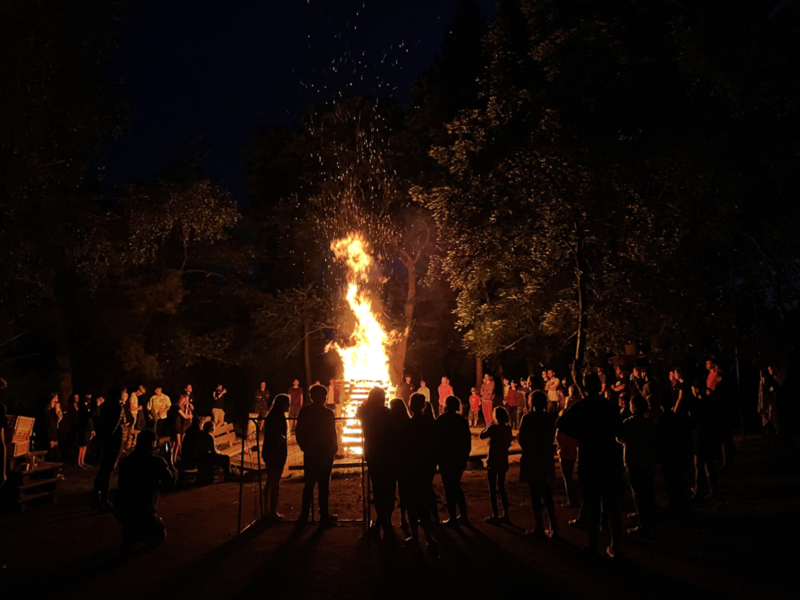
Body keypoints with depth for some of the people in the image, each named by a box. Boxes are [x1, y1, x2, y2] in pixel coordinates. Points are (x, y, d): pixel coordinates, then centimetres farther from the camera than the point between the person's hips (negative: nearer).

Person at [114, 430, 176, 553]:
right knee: (161, 533, 19)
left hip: (119, 510, 5)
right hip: (141, 512, -5)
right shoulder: (157, 462, -10)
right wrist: (169, 466, 23)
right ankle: (133, 535, -4)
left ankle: (130, 531, 21)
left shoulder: (125, 460, 4)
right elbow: (171, 481, 5)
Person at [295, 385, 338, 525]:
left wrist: (305, 447, 12)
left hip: (309, 454, 4)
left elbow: (299, 433, 0)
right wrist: (334, 448, 6)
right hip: (325, 454, -4)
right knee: (324, 485, 5)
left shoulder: (304, 412, -3)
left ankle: (304, 516, 13)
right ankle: (324, 515, 11)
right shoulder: (327, 413, -14)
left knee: (309, 484, 12)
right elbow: (332, 434, -9)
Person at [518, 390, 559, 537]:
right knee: (547, 494, 16)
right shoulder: (550, 418, 0)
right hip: (546, 460, 5)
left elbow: (522, 440, -11)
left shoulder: (527, 418, -15)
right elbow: (551, 438, 6)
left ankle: (540, 529, 9)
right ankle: (553, 528, 16)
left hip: (531, 460, -5)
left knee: (535, 495, 4)